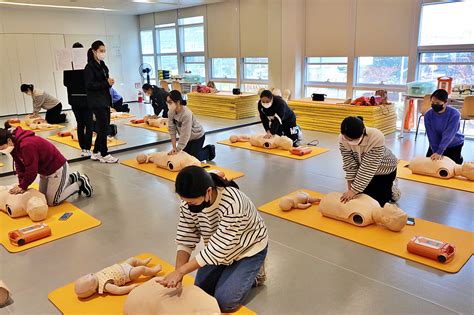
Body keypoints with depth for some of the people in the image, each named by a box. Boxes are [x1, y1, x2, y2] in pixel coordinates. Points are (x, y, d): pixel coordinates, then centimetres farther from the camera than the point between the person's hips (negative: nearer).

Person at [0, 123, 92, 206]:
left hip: (57, 168, -10)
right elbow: (20, 166, 2)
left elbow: (32, 170, -28)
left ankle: (80, 183, 8)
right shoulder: (15, 145, -3)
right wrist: (21, 184, -8)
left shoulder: (27, 145, -34)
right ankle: (71, 179, 27)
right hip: (45, 170, 10)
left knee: (52, 201, -4)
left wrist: (23, 186, -16)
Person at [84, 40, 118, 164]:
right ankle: (104, 155, 6)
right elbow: (90, 85, -16)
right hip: (97, 101, -8)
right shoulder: (89, 67, -9)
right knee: (103, 127, -5)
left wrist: (110, 82, 0)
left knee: (104, 127, 10)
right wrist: (106, 83, -18)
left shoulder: (103, 66, 15)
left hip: (105, 100, 8)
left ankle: (96, 153, 21)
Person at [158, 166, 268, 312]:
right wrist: (177, 274, -26)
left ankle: (253, 272, 12)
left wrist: (180, 271, -34)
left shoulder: (232, 203, -40)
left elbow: (219, 247, -35)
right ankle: (229, 269, 26)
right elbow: (185, 240, -14)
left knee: (224, 301, -12)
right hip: (218, 249, 6)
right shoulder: (189, 202, -21)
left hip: (248, 248, -6)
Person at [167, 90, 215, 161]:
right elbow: (172, 130, -14)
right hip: (187, 137, 7)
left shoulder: (186, 114, -36)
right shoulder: (171, 112, -16)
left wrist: (177, 150, -30)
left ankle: (210, 150, 22)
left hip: (197, 136, -7)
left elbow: (185, 135, -34)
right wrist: (174, 147, -17)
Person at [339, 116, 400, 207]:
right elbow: (350, 165, -20)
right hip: (363, 170, 4)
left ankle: (392, 188, 26)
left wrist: (354, 190, -35)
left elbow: (369, 168, -36)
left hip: (384, 169, -4)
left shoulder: (377, 137, -40)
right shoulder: (342, 138, -28)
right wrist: (350, 188, -22)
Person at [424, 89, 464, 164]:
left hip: (454, 145, -3)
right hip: (436, 144, 3)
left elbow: (448, 135, -35)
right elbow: (431, 135, -20)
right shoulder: (428, 115, -19)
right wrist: (436, 152, -29)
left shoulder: (455, 114, -29)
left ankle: (459, 157, 32)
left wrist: (439, 153, -42)